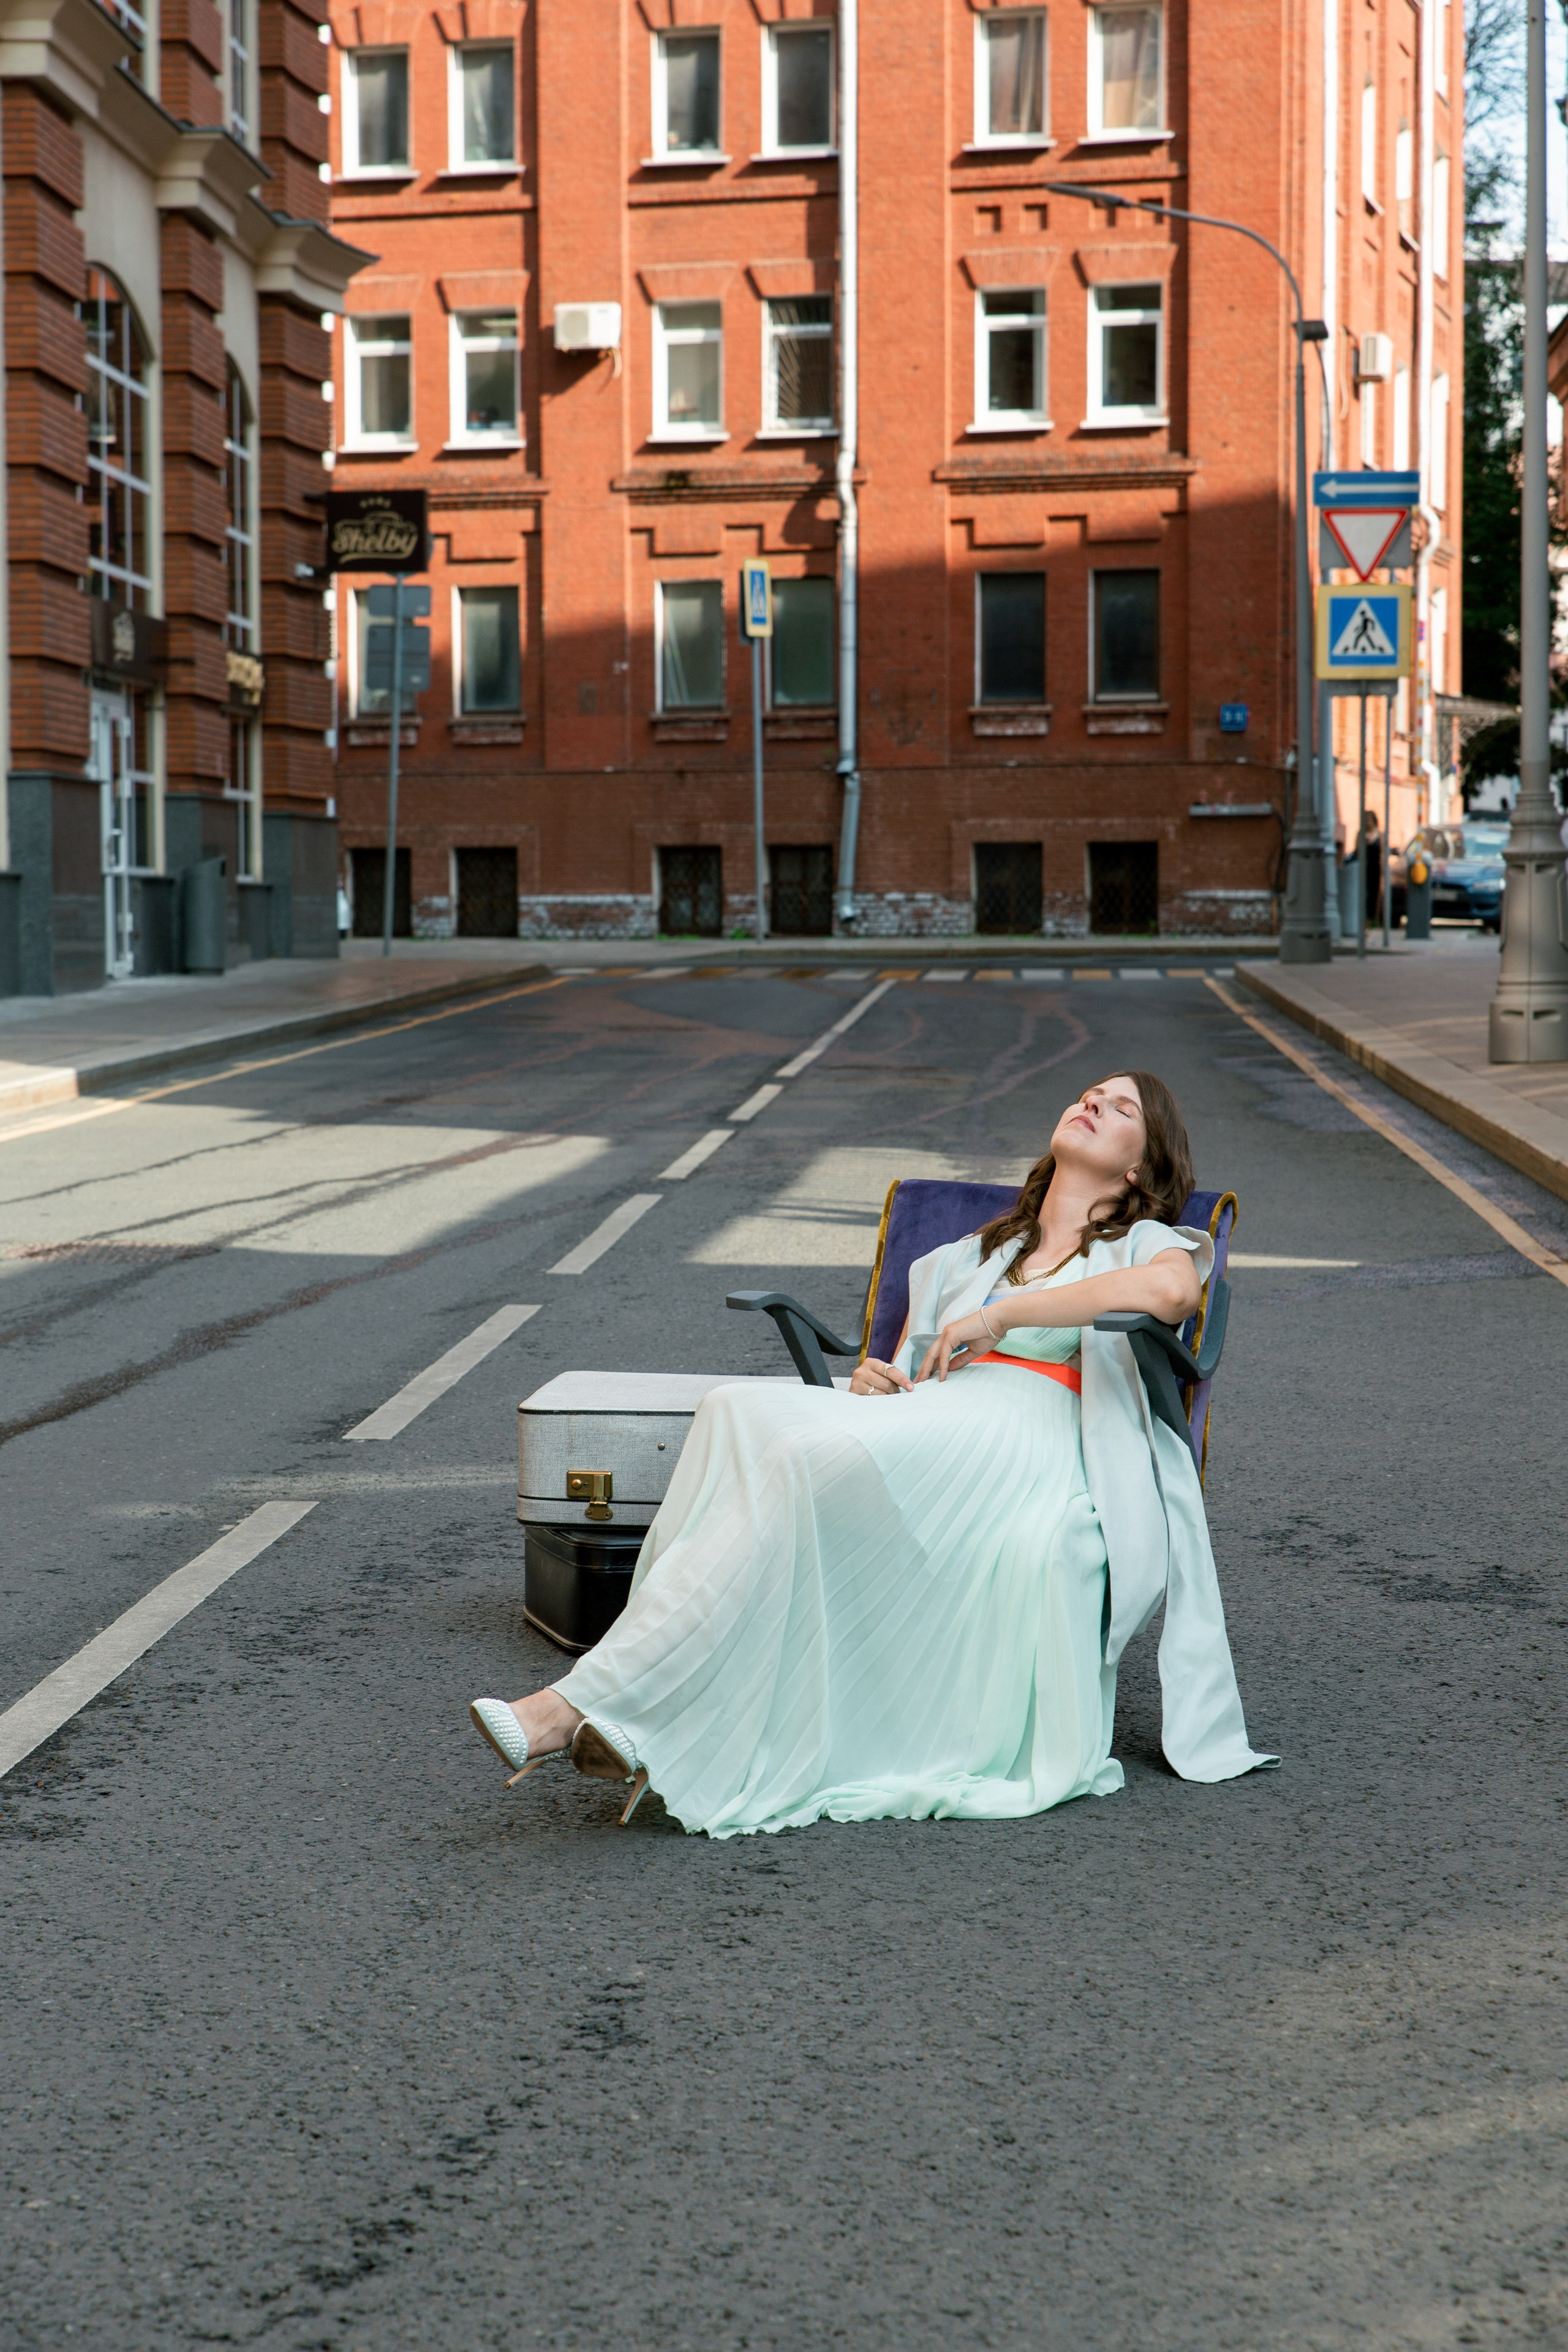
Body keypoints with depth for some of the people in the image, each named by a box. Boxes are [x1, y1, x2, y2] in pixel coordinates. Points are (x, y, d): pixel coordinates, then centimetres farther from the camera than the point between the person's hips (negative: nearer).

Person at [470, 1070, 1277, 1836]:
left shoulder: (1144, 1243, 18)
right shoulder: (960, 1260, 35)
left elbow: (1172, 1290, -9)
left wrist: (1002, 1314, -6)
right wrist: (870, 1383, 2)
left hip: (1035, 1448, -5)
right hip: (923, 1444, 5)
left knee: (810, 1458, -33)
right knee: (741, 1410, -27)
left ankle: (580, 1706, -39)